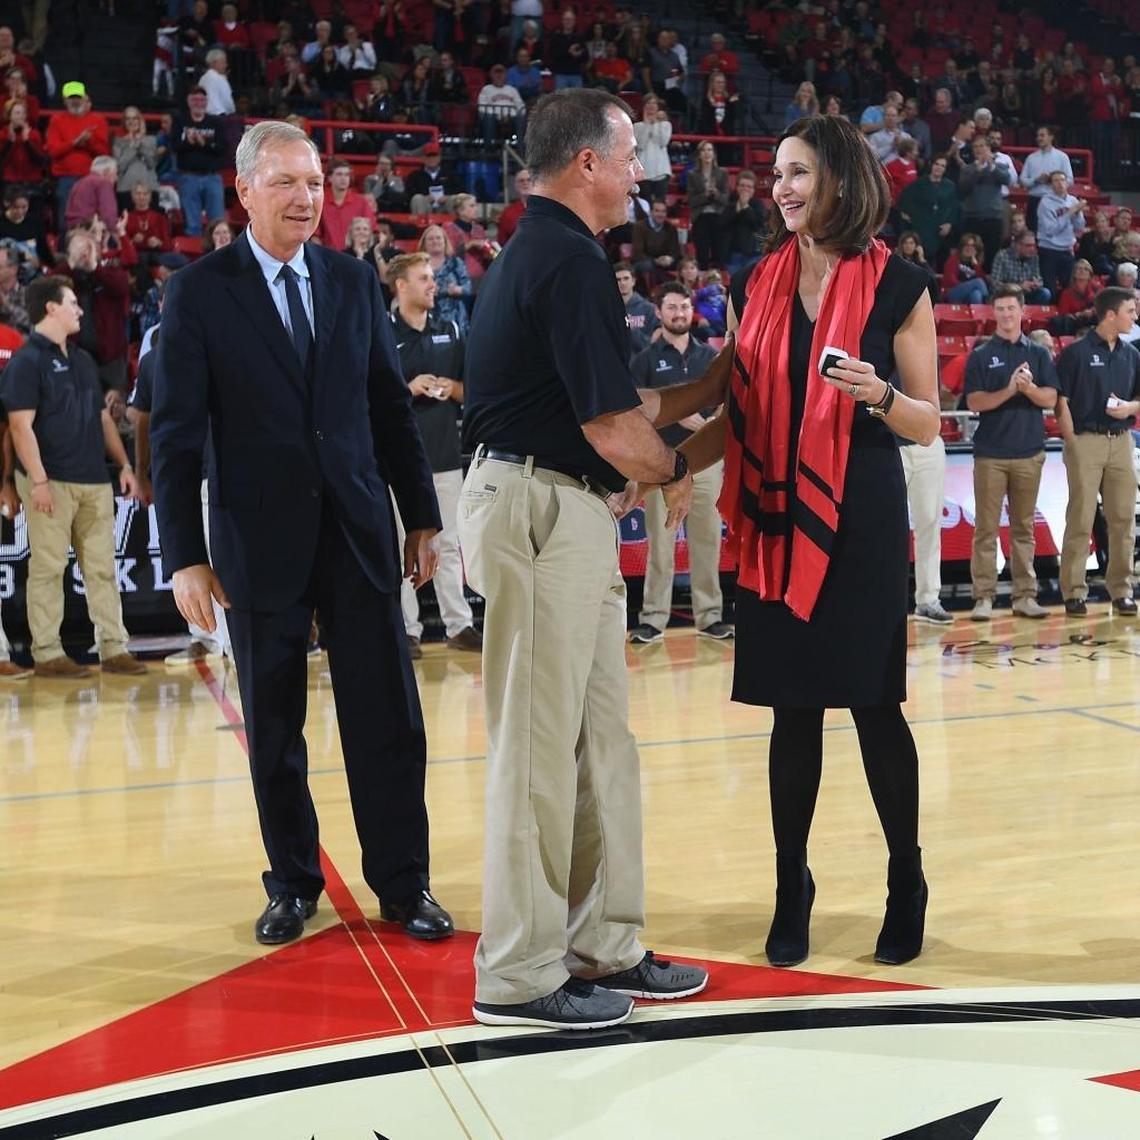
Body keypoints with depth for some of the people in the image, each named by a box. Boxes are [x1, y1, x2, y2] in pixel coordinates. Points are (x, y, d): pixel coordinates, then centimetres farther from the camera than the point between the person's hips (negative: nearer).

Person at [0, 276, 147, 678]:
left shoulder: (83, 360, 17)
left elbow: (102, 417, 22)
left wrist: (124, 464, 16)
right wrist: (38, 480, -19)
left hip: (94, 480, 7)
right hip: (52, 482, -7)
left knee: (102, 568, 8)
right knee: (48, 568, -2)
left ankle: (114, 648, 12)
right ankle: (47, 653, 4)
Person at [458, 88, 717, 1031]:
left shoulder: (539, 250, 18)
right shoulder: (570, 258, -14)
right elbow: (613, 429, -18)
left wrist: (705, 390, 19)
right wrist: (673, 473, 2)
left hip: (570, 517, 10)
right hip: (544, 511, -10)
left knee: (601, 738, 14)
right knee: (539, 745, -3)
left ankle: (603, 947, 24)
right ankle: (520, 976, 8)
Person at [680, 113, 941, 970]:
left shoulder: (898, 286, -3)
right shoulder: (757, 285, 7)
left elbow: (927, 424, -1)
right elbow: (740, 413, 11)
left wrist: (877, 393, -20)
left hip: (861, 520, -3)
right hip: (776, 520, 3)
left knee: (873, 703, 3)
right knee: (793, 708, 8)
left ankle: (907, 884, 22)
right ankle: (792, 888, 20)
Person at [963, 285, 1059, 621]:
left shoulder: (1038, 354, 10)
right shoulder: (981, 355, 5)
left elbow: (1050, 399, 2)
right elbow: (974, 402, -5)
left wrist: (1029, 388, -17)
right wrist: (1008, 391, -18)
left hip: (1029, 452, 2)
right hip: (990, 453, -2)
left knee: (1024, 528, 7)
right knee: (986, 528, -2)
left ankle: (1025, 596, 11)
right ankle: (984, 596, 1)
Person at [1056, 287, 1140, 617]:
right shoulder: (1076, 352, -3)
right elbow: (1062, 402, -4)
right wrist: (1072, 444, -9)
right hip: (1086, 441, -5)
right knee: (1080, 520, -3)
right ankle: (1074, 592, 3)